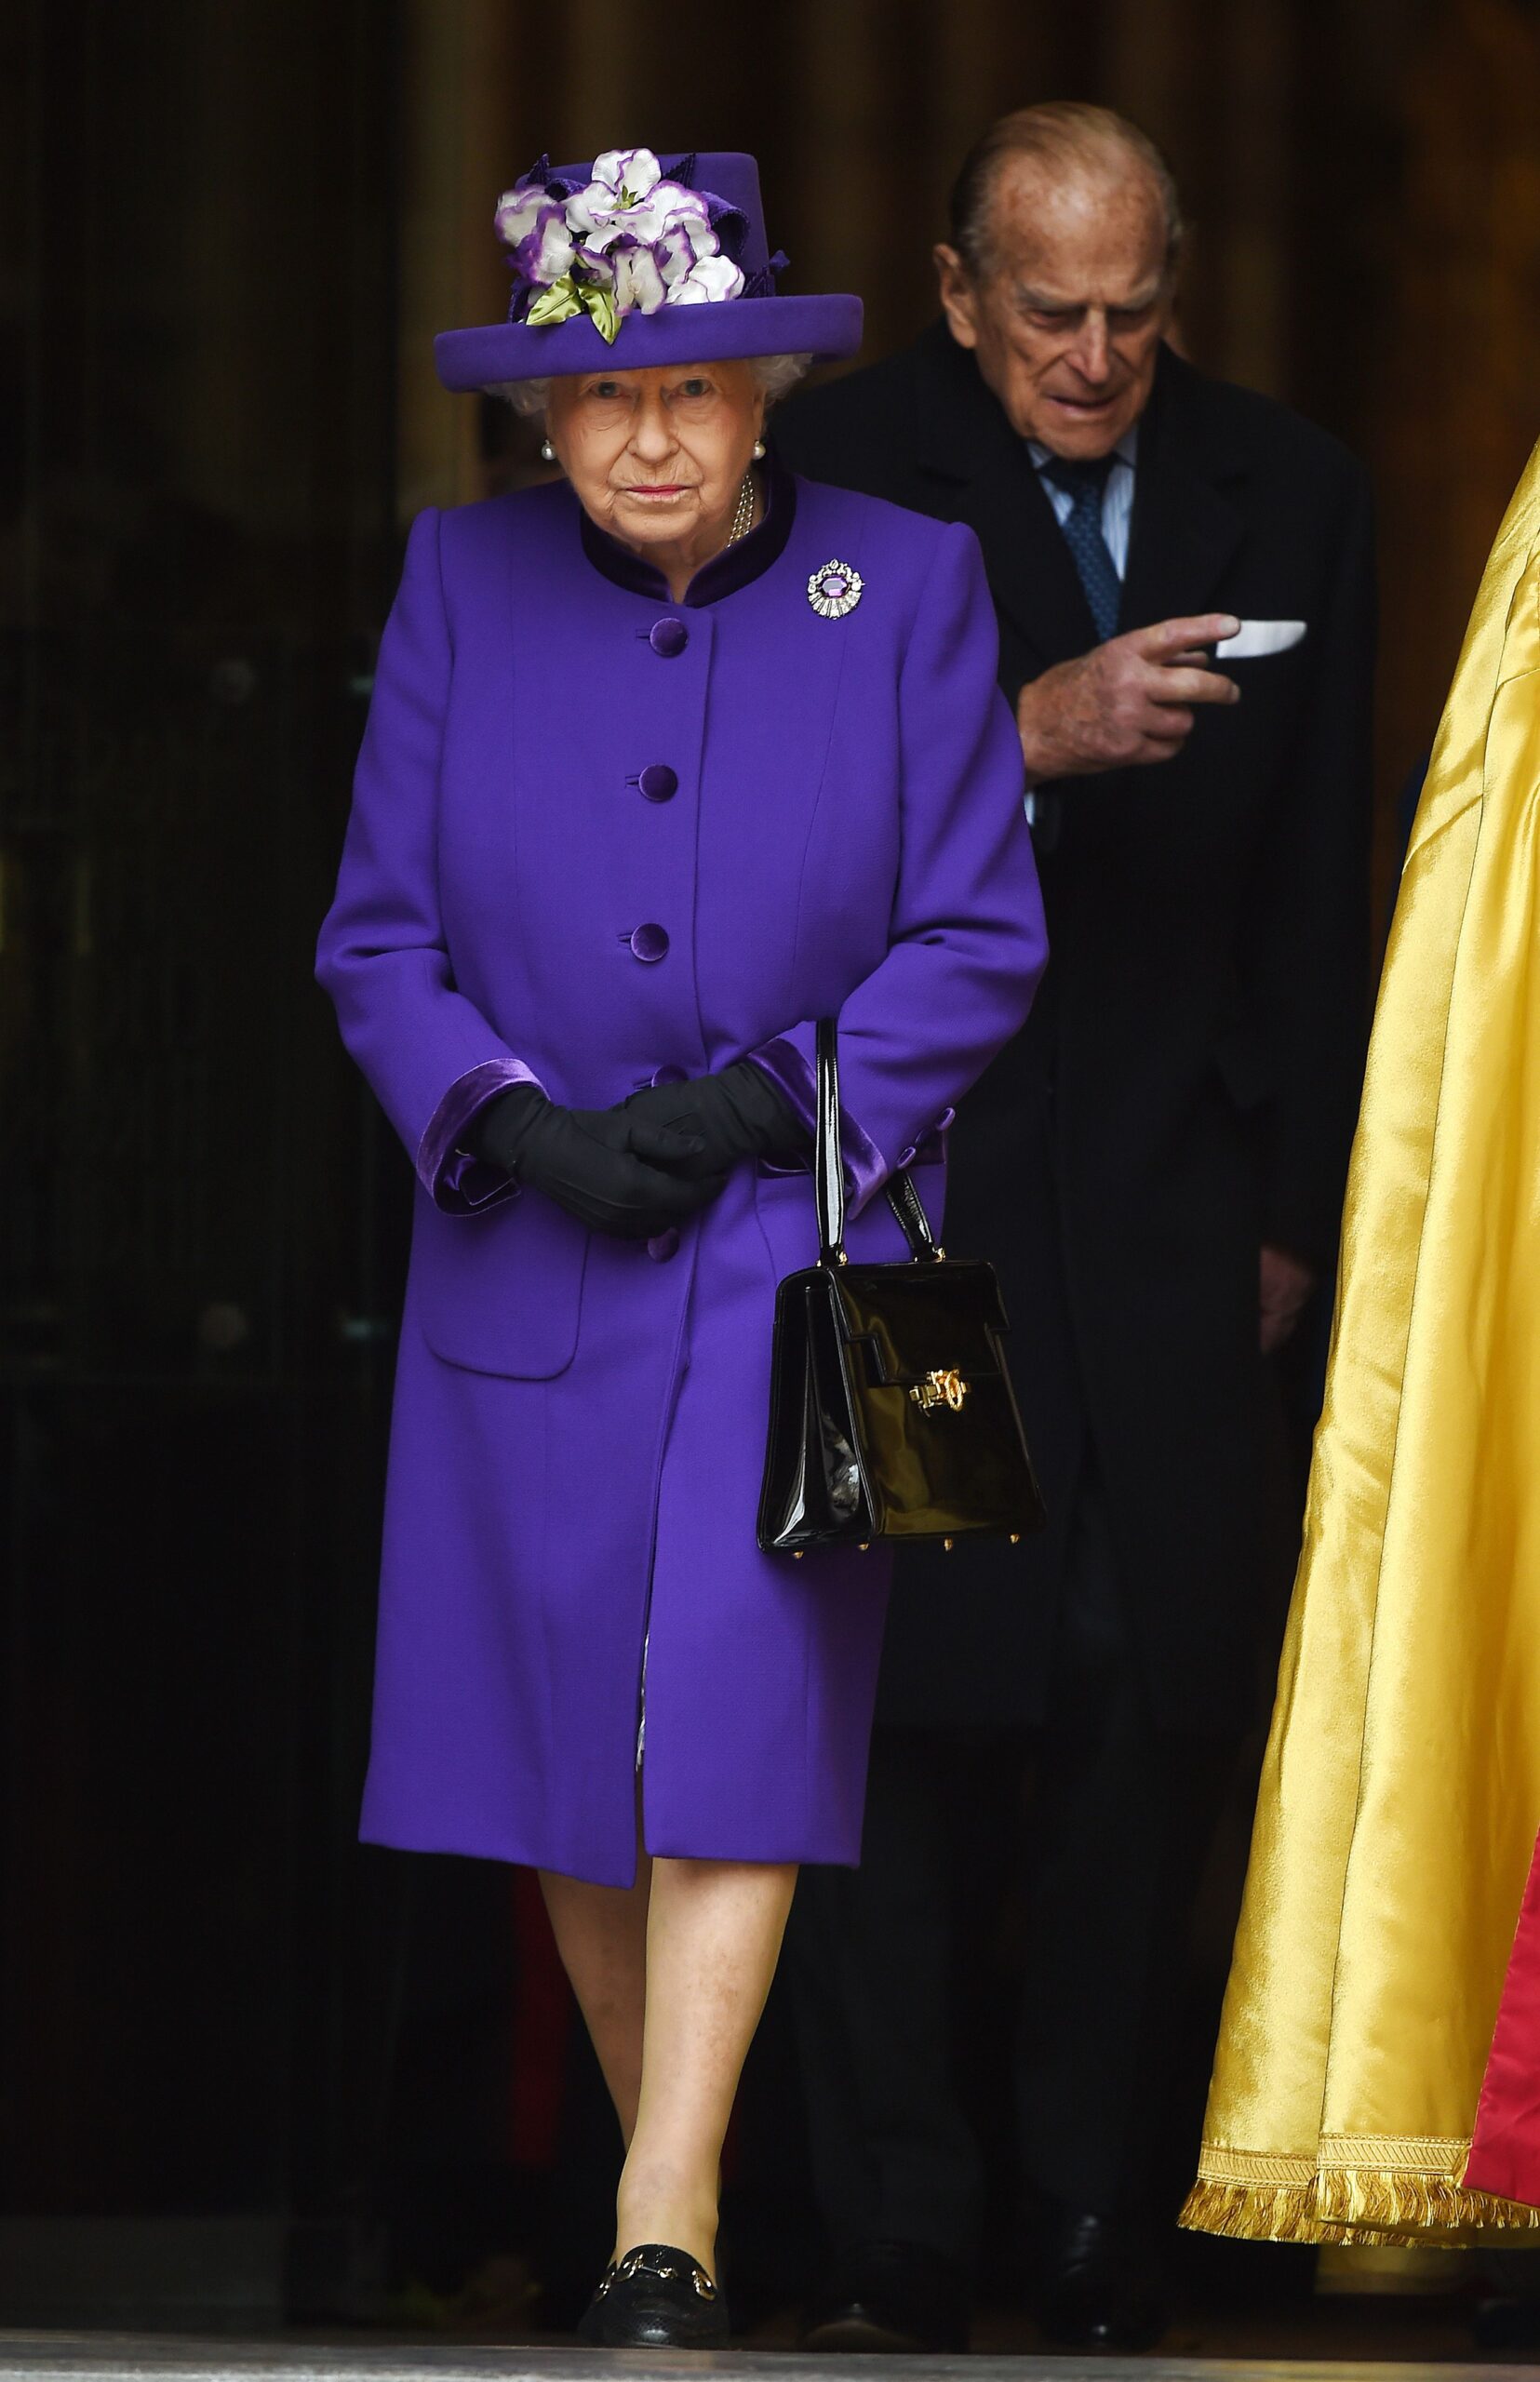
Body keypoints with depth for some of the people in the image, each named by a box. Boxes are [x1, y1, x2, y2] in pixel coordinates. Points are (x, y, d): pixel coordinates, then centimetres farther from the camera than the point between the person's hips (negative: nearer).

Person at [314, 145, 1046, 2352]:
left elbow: (976, 943, 0)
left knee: (736, 1706, -15)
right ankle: (673, 2162, 19)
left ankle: (668, 2232, -17)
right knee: (573, 1756, 4)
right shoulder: (464, 582, 4)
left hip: (800, 1242, -2)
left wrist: (756, 1102, -11)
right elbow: (378, 936, 6)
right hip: (530, 1261, 3)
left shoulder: (903, 582, -1)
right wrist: (516, 1124, -11)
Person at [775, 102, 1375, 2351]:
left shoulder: (1290, 495, 9)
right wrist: (1030, 732, -26)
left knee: (1149, 1710, -1)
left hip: (1165, 1202, 3)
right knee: (892, 1694, -5)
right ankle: (895, 2234, 0)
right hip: (901, 1187, -2)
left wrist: (1292, 1210, 10)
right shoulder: (840, 471, -1)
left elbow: (1317, 882, 13)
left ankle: (1102, 2230, 6)